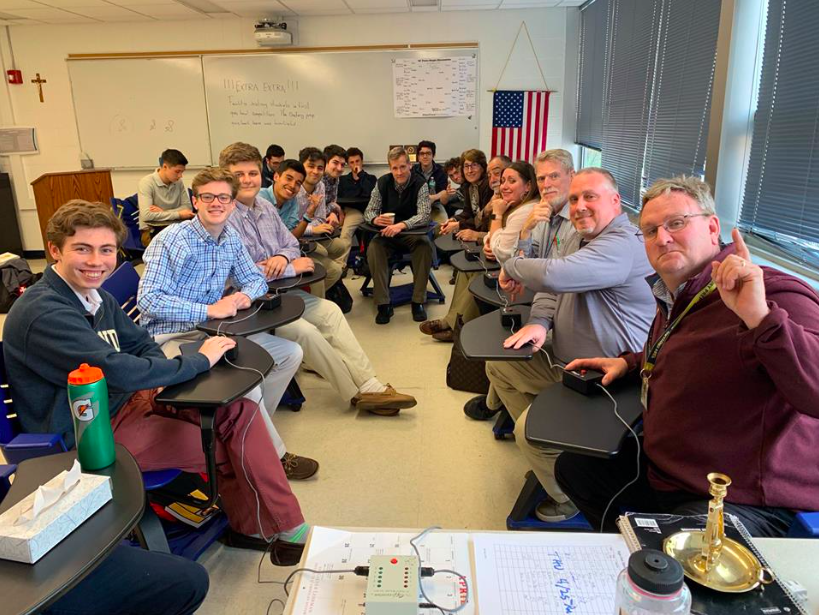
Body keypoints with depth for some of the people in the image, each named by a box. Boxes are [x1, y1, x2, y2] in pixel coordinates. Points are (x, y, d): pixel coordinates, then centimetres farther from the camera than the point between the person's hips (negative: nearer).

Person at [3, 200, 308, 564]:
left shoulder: (96, 297, 7)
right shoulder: (44, 313, -23)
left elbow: (141, 343, 16)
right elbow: (116, 370, -31)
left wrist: (165, 378, -7)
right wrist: (198, 361, -19)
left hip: (126, 399, 9)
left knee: (239, 411, -8)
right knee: (230, 449, -12)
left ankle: (251, 525, 2)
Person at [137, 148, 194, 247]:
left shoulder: (179, 182, 5)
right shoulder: (146, 183, -11)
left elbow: (188, 207, 3)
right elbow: (146, 215, -20)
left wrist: (163, 212, -13)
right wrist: (178, 214, -19)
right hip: (151, 230, -5)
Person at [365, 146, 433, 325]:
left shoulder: (420, 184, -11)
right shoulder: (382, 182, -4)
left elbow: (424, 216, -22)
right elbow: (369, 211, -4)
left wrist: (401, 225, -40)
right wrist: (375, 219, -30)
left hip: (412, 232, -1)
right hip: (387, 233, 2)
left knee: (425, 246, -32)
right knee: (373, 249, -28)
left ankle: (418, 301, -19)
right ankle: (383, 303, -22)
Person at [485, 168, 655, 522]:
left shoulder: (623, 245, -25)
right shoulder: (579, 238, 10)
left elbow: (552, 276, -38)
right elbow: (551, 289, 11)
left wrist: (512, 267, -17)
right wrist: (539, 323, -11)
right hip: (565, 364, 11)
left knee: (530, 430, -23)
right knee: (499, 365, 16)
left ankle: (569, 499, 8)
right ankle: (543, 454, 23)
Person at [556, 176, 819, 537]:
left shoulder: (772, 295, -21)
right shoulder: (674, 297, 7)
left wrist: (760, 316, -45)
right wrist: (628, 363, 15)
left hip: (743, 503, -8)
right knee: (573, 466, 15)